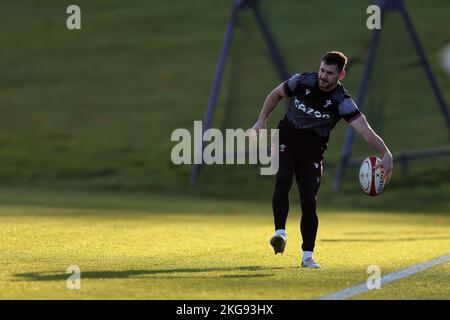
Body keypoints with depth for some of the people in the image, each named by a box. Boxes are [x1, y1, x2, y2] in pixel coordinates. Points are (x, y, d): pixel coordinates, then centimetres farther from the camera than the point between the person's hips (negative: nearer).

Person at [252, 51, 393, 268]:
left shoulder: (342, 102, -19)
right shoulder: (302, 81, -12)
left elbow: (365, 130, -30)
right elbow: (276, 94, 9)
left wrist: (386, 154, -44)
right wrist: (262, 120, 6)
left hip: (312, 151, -1)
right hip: (286, 140, 1)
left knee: (309, 201, -6)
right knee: (283, 181, -26)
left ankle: (307, 256, 3)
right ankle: (280, 233, -26)